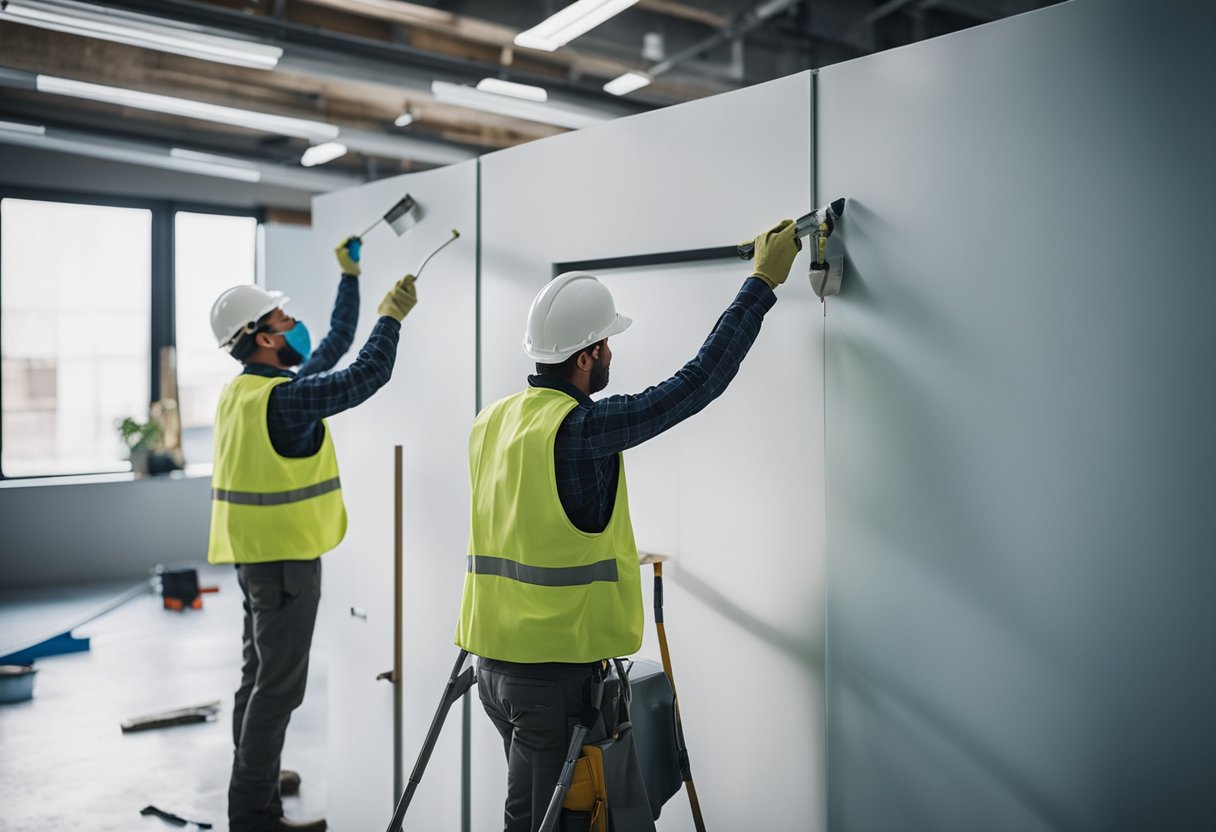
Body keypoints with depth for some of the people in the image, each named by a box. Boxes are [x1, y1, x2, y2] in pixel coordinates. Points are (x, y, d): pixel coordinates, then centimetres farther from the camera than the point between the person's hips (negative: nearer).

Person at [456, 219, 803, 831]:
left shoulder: (491, 422, 5)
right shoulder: (581, 428, -19)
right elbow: (699, 381, -17)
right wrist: (763, 281, -9)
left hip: (495, 661, 8)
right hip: (559, 669, -8)